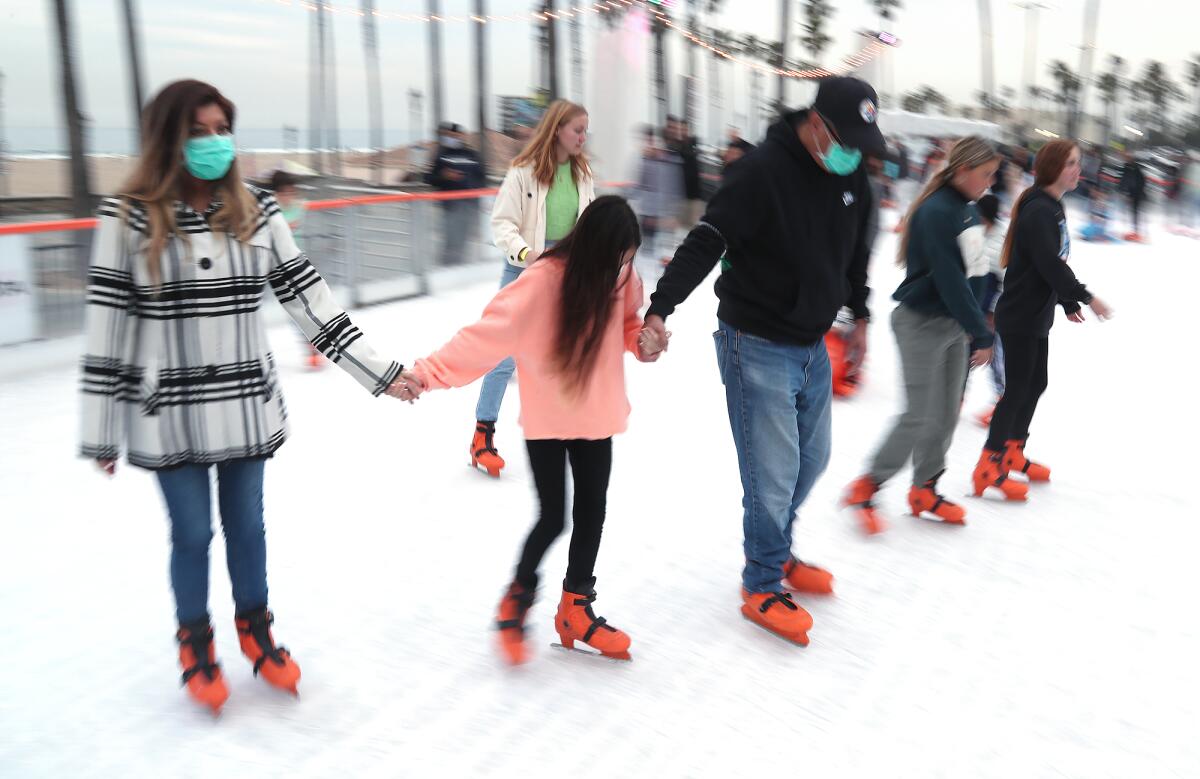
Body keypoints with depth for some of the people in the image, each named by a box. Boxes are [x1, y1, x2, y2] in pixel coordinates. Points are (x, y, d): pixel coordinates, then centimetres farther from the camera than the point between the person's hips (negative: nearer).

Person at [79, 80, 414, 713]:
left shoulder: (256, 211, -1)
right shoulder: (129, 219, -9)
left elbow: (307, 296, 1)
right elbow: (107, 326, -6)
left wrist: (378, 371, -2)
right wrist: (101, 431, -4)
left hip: (246, 406, 2)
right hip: (169, 413, -2)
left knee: (247, 525, 14)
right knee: (191, 534, 9)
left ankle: (255, 628, 38)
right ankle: (195, 642, 35)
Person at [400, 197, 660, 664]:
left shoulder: (618, 275, -6)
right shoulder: (543, 280, -24)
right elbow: (487, 334, -28)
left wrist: (644, 341, -10)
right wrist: (430, 373, -36)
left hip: (597, 415, 5)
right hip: (547, 419, -5)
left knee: (591, 511, 12)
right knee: (552, 518, -2)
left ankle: (576, 609, 32)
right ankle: (516, 601, 27)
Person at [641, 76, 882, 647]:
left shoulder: (853, 177, 4)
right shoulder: (763, 171, -20)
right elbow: (706, 241, -26)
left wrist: (859, 314, 27)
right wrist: (660, 308, -36)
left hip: (813, 344, 8)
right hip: (758, 346, -7)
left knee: (811, 458, 17)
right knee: (774, 472, -4)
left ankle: (776, 553, 39)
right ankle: (761, 588, 16)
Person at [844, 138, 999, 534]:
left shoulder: (968, 209, 8)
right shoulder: (936, 212, -19)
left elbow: (973, 274, 13)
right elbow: (949, 280, -22)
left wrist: (976, 328, 10)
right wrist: (982, 334, -18)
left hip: (953, 323, 9)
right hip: (921, 323, -8)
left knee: (947, 415, 11)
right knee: (920, 417, -6)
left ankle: (924, 491, 25)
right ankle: (866, 487, 9)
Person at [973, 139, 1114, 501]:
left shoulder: (1052, 207, 12)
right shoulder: (1038, 210, -19)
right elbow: (1049, 265, -25)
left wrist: (1068, 303, 18)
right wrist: (1085, 297, -19)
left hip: (1037, 315, 10)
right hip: (1019, 317, -10)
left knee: (1035, 384, 16)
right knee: (1017, 389, -5)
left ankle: (1013, 454, 31)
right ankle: (989, 468, 3)